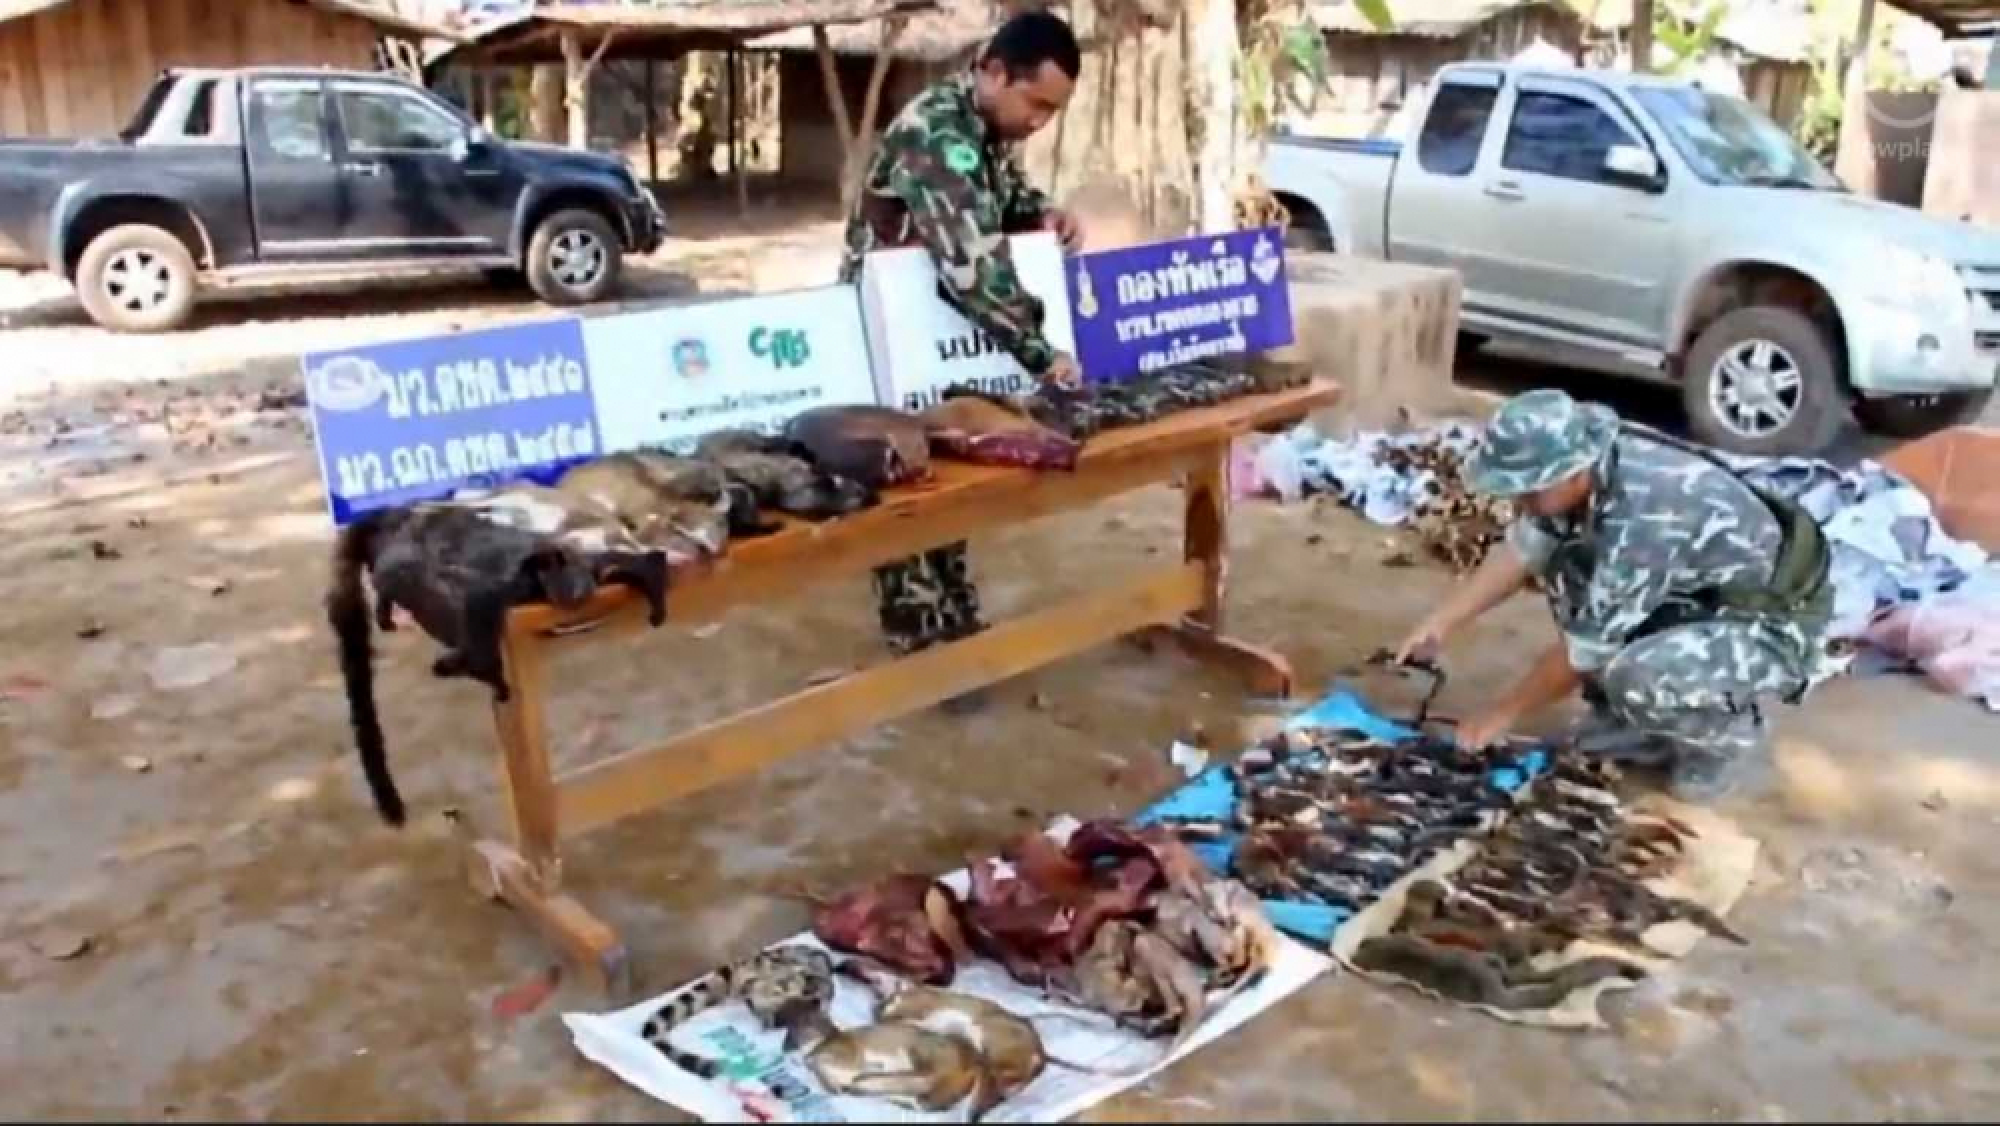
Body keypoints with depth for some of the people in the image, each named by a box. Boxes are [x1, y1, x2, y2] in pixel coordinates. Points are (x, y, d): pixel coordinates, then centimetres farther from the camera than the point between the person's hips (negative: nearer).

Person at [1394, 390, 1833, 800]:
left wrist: (1501, 715, -12)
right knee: (1565, 567, -3)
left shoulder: (1643, 520, -35)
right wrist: (1442, 622, -3)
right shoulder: (1584, 463, -13)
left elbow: (1582, 651, -25)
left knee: (1636, 680, -33)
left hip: (1777, 624, -8)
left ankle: (1729, 733, 1)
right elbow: (1522, 549, 2)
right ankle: (1638, 720, 10)